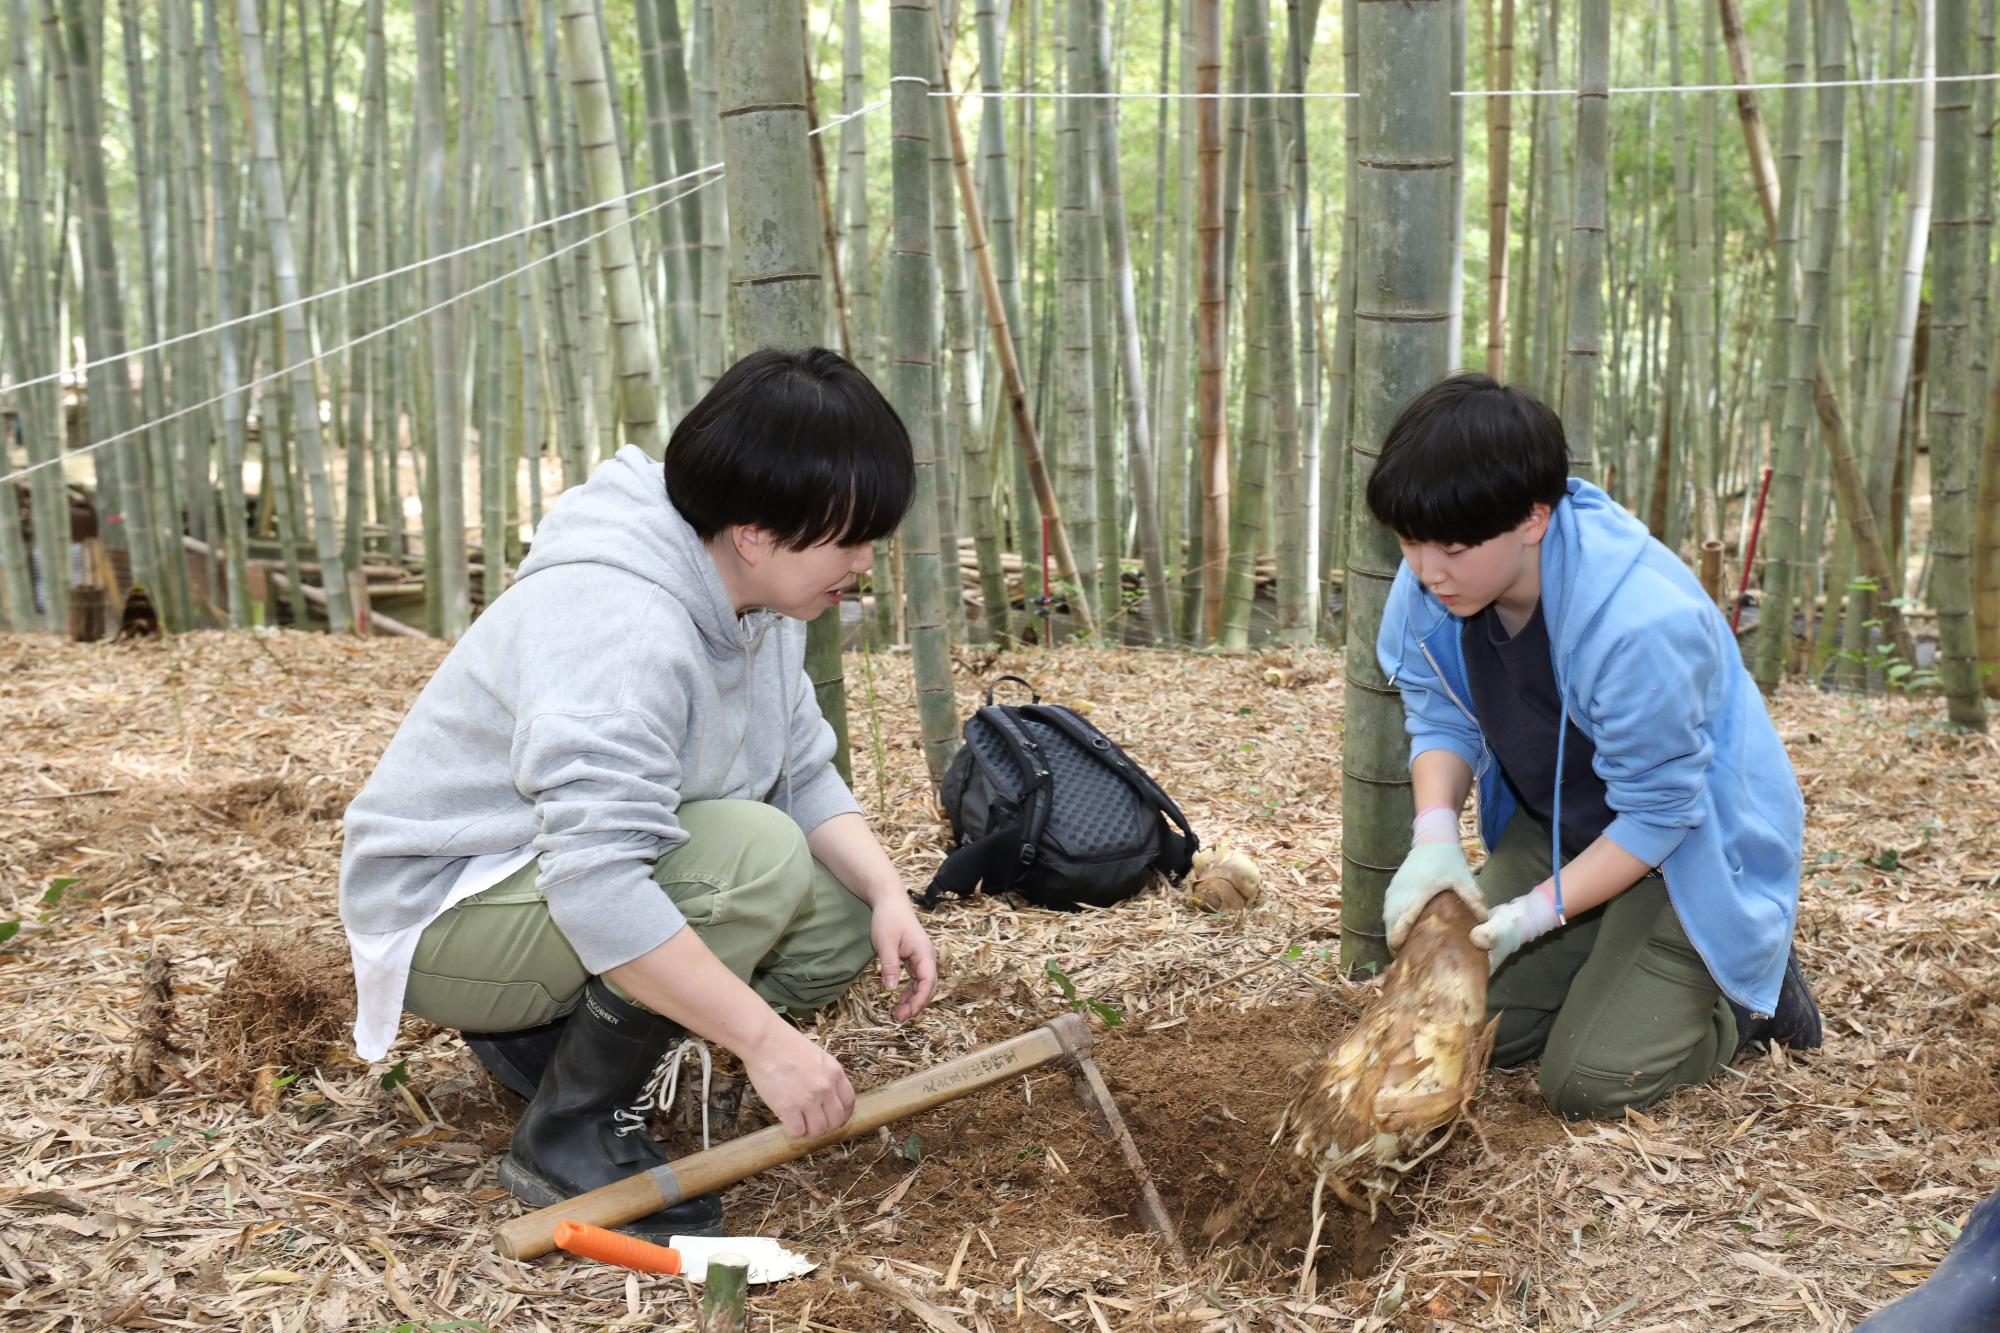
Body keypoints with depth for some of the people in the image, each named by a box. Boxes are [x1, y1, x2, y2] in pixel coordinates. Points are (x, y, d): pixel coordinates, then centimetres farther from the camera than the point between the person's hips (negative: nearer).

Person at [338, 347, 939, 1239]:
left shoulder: (757, 595, -2)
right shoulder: (618, 621, -32)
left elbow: (805, 774, 1)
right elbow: (596, 884, -40)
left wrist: (887, 894, -17)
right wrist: (765, 1039, -38)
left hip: (588, 874, 9)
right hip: (443, 915, -9)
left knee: (840, 923, -3)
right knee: (755, 855, -30)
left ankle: (544, 1034, 10)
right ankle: (569, 1134, -13)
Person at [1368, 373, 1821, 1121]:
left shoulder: (1642, 621, -38)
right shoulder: (1433, 581, -20)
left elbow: (1657, 814, -26)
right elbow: (1441, 717, -5)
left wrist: (1536, 914, -27)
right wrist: (1435, 836, -23)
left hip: (1690, 846, -6)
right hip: (1556, 827, 6)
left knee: (1588, 1085, -10)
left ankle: (1751, 991, 17)